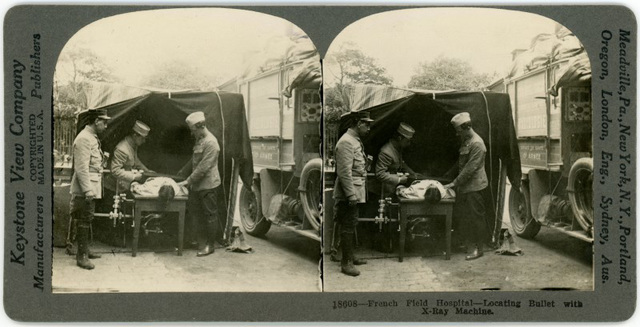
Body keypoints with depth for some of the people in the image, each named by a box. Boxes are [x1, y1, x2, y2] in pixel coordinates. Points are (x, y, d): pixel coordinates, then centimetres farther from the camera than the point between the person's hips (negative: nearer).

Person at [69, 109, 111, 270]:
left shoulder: (93, 138, 17)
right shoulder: (84, 139, -16)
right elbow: (81, 168, -22)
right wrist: (88, 190, -25)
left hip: (91, 188, 10)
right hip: (85, 190, -10)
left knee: (86, 220, 16)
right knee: (83, 221, -6)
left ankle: (85, 251, 25)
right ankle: (82, 256, -2)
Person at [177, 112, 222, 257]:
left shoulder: (210, 142, -20)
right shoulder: (199, 139, 10)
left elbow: (203, 167, -23)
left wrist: (188, 181, -19)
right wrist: (190, 181, 17)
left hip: (208, 185, -10)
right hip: (197, 184, 10)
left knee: (210, 214, 0)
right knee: (196, 211, 14)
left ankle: (210, 245, 8)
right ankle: (202, 239, 26)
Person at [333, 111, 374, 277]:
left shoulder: (356, 141, 15)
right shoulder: (346, 142, -18)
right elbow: (344, 172, -23)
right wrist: (351, 195, -24)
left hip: (355, 192, 10)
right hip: (348, 194, -10)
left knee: (351, 225, 17)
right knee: (347, 227, -4)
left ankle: (350, 257, 27)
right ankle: (346, 263, 2)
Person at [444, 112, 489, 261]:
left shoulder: (477, 143, -19)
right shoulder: (465, 141, 12)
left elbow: (470, 168, -21)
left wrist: (455, 183, -19)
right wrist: (456, 183, 14)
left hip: (474, 187, -9)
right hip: (464, 186, 10)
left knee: (475, 218, -3)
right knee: (464, 217, 14)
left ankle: (478, 248, 4)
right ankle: (469, 243, 25)